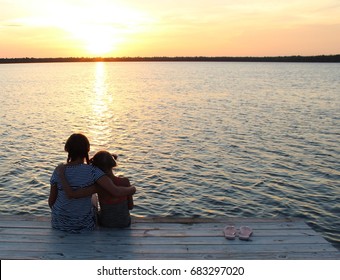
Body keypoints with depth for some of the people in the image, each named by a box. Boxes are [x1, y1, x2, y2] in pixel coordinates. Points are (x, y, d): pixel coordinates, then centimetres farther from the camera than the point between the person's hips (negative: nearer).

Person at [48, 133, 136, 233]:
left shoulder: (58, 171, -12)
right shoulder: (92, 171, -21)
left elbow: (51, 201, -3)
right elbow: (116, 191, -30)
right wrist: (132, 189, -10)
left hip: (58, 223, 2)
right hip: (83, 225, -2)